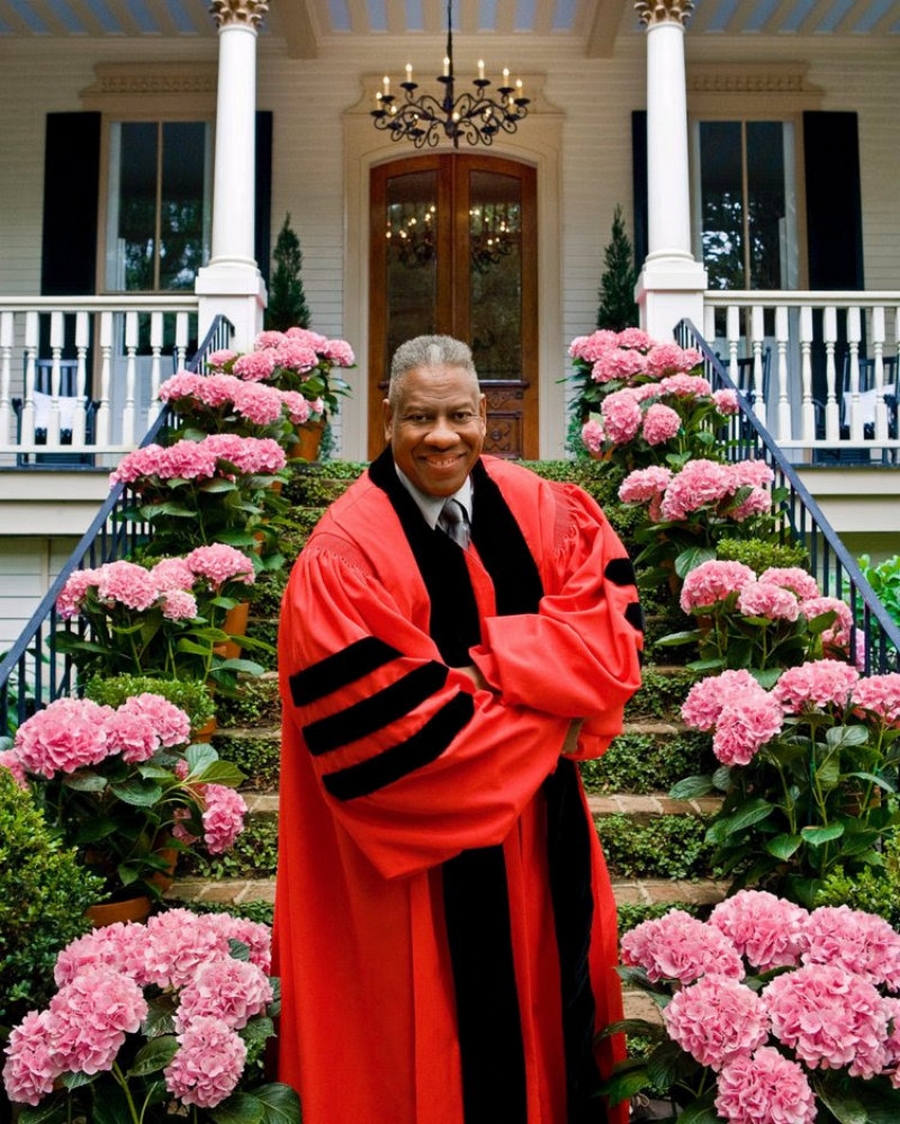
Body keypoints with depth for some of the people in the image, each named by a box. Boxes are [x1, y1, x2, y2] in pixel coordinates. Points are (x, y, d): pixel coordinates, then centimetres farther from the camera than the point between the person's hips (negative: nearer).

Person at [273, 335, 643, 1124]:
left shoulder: (542, 509, -1)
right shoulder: (345, 552, -16)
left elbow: (611, 626, -7)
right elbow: (379, 722, -21)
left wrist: (486, 664, -23)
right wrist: (543, 724, -16)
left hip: (543, 831, 5)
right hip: (431, 859, -5)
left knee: (553, 988, 21)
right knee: (462, 1027, 10)